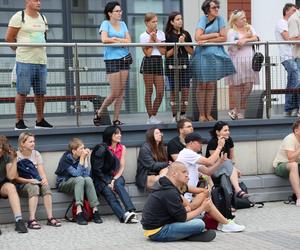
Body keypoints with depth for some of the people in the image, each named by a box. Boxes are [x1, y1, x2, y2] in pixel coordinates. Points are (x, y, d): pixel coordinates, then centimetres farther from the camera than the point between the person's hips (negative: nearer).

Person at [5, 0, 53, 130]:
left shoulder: (42, 18, 16)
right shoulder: (19, 17, -3)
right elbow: (9, 38, -2)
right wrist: (19, 50, 4)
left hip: (41, 61, 6)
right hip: (25, 61, -6)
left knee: (40, 92, 8)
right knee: (22, 92, -4)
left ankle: (40, 120, 18)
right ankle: (19, 121, 3)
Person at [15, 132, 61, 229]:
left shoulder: (36, 154, 9)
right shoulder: (17, 156, -5)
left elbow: (42, 172, 3)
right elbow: (16, 177, -9)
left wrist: (44, 179, -20)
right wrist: (29, 180, -24)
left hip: (36, 181, 4)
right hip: (22, 185, -4)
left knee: (46, 186, -29)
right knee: (34, 187, -36)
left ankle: (50, 218, -31)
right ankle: (32, 220, -39)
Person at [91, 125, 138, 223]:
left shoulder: (122, 148, 6)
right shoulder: (102, 149, -9)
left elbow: (122, 167, 2)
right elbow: (97, 169, -10)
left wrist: (114, 180, -14)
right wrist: (107, 183, -17)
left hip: (116, 176, 3)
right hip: (101, 179, -3)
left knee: (118, 184, -32)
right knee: (108, 191, -32)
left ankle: (130, 211, -50)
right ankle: (123, 215, -53)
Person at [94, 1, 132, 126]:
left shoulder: (123, 24, 12)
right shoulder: (105, 24, -3)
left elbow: (129, 41, 3)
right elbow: (104, 39, -19)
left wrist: (115, 39, -10)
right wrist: (121, 41, -8)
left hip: (124, 58, 5)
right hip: (112, 59, -5)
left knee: (121, 91, 3)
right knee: (115, 93, -5)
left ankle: (116, 119, 11)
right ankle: (99, 113, 16)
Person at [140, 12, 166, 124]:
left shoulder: (161, 34, 10)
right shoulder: (143, 36, 1)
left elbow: (163, 51, 2)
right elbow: (147, 53, -7)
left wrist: (156, 39, -3)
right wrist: (151, 39, -6)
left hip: (159, 61, 4)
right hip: (148, 62, -3)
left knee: (160, 92, -2)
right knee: (149, 91, -2)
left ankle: (153, 116, 11)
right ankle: (151, 117, 4)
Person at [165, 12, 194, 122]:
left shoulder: (185, 34, 8)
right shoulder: (167, 35, -3)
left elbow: (191, 52, 7)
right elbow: (167, 54, -7)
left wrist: (184, 43, -7)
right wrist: (178, 44, -12)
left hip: (184, 63, 3)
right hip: (172, 64, -3)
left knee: (185, 89, -2)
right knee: (174, 90, 0)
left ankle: (183, 115, 9)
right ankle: (174, 116, 8)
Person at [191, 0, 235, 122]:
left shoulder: (219, 19, 5)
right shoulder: (203, 19, 1)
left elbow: (224, 38, -4)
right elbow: (198, 37, -11)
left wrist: (207, 40, -11)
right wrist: (215, 35, -8)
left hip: (215, 55, 2)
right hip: (202, 55, -2)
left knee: (211, 86, 4)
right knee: (202, 85, 0)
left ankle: (208, 114, 11)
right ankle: (201, 115, 6)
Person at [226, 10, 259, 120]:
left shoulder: (249, 28, 16)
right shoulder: (231, 31, 0)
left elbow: (255, 38, 1)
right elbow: (234, 47, -11)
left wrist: (245, 40, -14)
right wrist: (245, 36, -5)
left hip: (249, 60, 4)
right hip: (237, 60, -4)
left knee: (249, 85, -3)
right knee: (237, 86, -2)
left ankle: (239, 109, 13)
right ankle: (238, 112, 8)